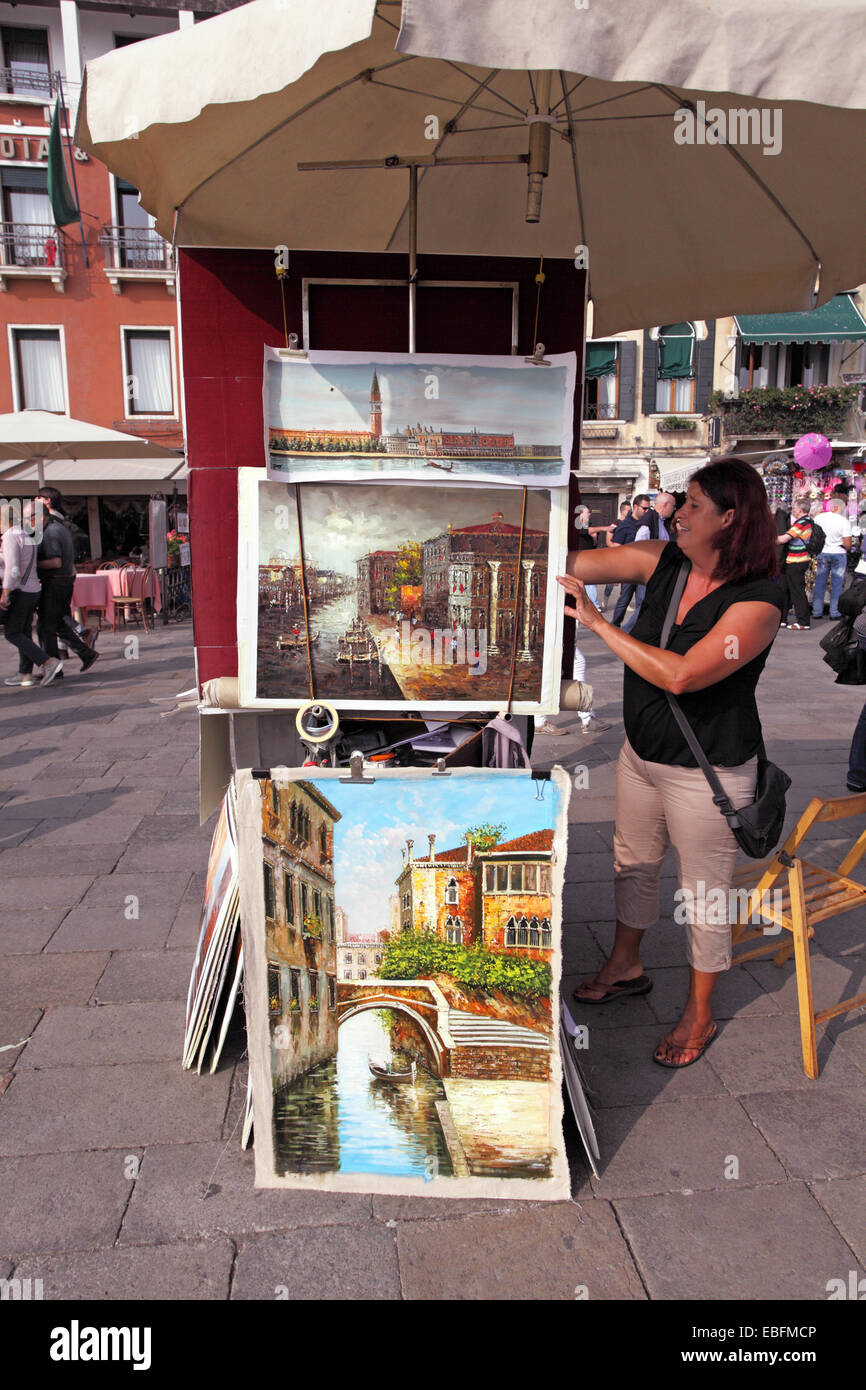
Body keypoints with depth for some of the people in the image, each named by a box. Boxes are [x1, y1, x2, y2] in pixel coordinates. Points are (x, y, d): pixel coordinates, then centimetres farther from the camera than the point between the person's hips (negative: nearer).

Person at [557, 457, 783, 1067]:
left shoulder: (758, 602, -24)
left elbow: (681, 675, -32)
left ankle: (700, 1015, 33)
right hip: (642, 753, 7)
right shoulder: (665, 560, -5)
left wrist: (598, 622, -27)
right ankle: (627, 966, 49)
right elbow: (578, 563, -7)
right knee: (633, 863, 23)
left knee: (704, 893, 10)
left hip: (708, 773, -7)